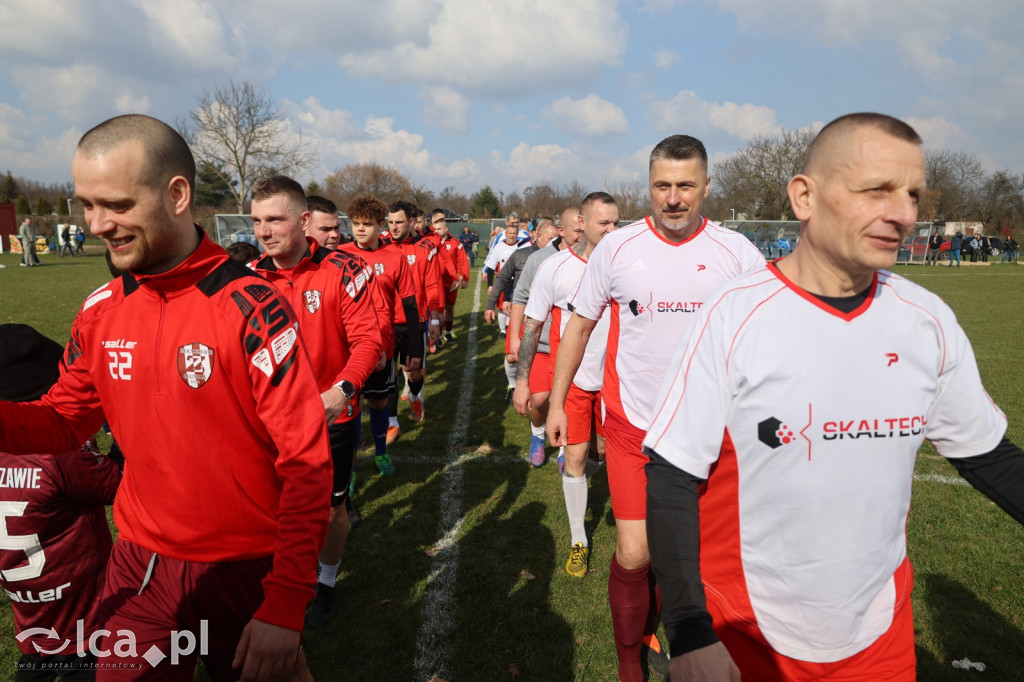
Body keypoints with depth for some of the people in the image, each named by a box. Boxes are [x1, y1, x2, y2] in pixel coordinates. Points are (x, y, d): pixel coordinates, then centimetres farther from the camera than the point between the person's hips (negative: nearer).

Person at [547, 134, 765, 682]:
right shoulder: (616, 248, -5)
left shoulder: (736, 252, -5)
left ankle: (652, 627, 43)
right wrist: (556, 402, 5)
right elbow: (579, 325, 5)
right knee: (633, 555, -2)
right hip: (631, 426, -1)